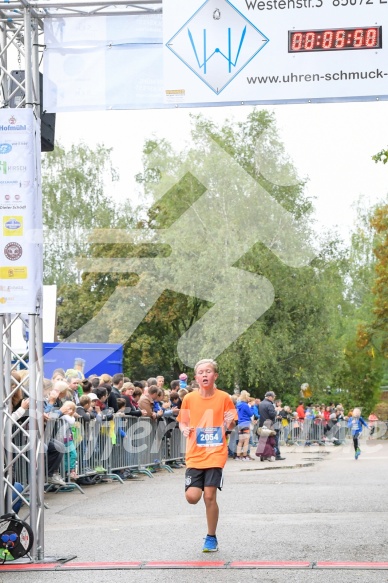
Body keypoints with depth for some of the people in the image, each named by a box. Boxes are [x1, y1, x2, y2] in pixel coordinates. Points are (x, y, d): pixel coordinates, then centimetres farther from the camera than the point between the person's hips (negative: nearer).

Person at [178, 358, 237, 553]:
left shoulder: (223, 398, -2)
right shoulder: (189, 398, 2)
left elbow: (230, 425, 6)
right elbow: (182, 422, 13)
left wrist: (229, 423, -17)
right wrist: (184, 429, -9)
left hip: (215, 454, -2)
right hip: (194, 455, 2)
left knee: (209, 496, -6)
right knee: (192, 497, -9)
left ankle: (211, 538, 10)